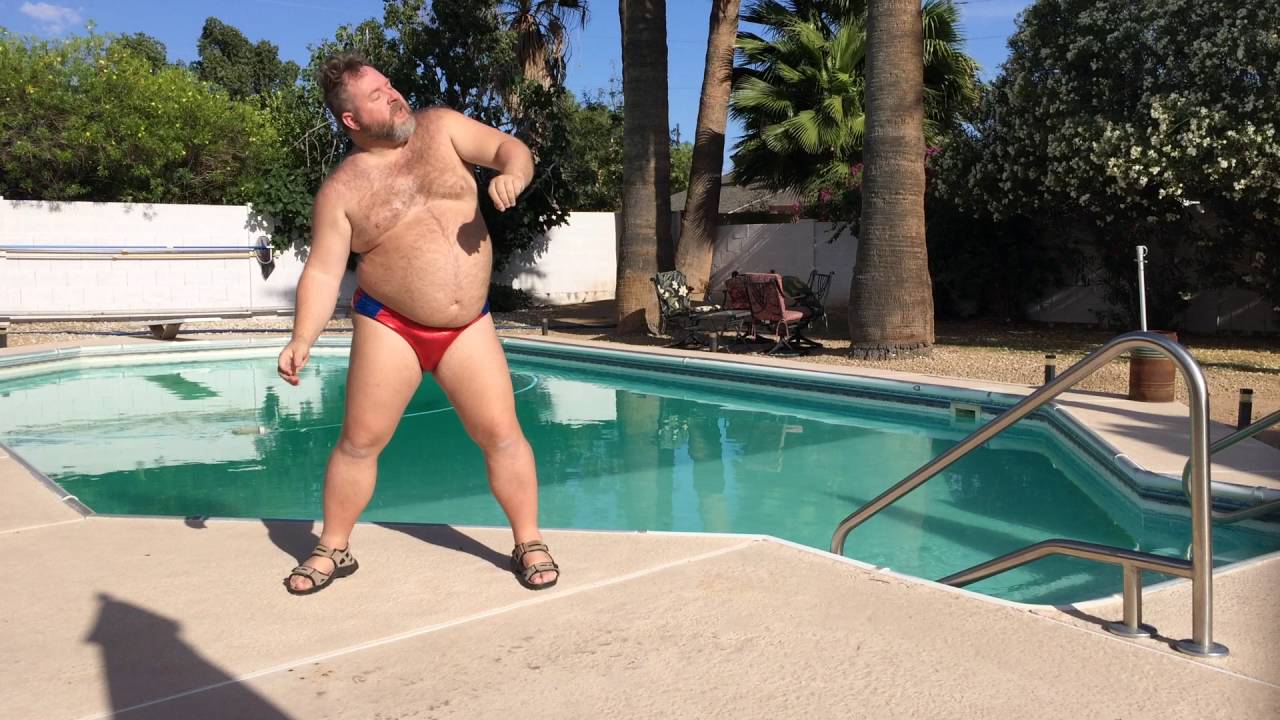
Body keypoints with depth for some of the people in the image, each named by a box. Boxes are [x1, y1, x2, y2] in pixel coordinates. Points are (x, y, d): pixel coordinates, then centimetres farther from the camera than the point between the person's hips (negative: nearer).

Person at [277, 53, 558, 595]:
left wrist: (512, 175, -22)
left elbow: (510, 148, 2)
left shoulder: (440, 127, 3)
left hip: (468, 327, 1)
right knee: (359, 441, 3)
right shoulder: (342, 190, -3)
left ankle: (529, 545, 14)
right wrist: (302, 340, -20)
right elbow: (323, 273, -5)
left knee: (502, 434, -1)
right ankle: (332, 550, 23)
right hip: (389, 327, -1)